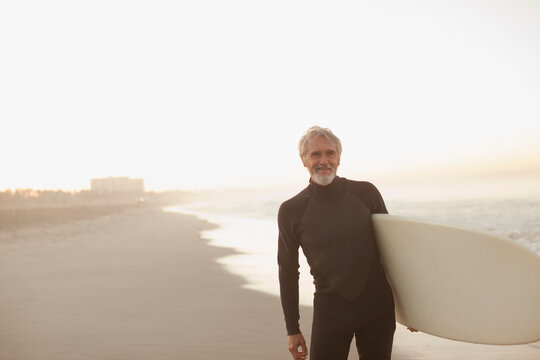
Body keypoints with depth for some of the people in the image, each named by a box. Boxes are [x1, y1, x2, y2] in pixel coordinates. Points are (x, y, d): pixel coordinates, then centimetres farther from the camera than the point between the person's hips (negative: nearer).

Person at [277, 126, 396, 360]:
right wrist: (292, 329, 5)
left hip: (378, 307, 1)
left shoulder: (366, 193, -1)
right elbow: (288, 271, 4)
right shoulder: (292, 211, -3)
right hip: (330, 311, -1)